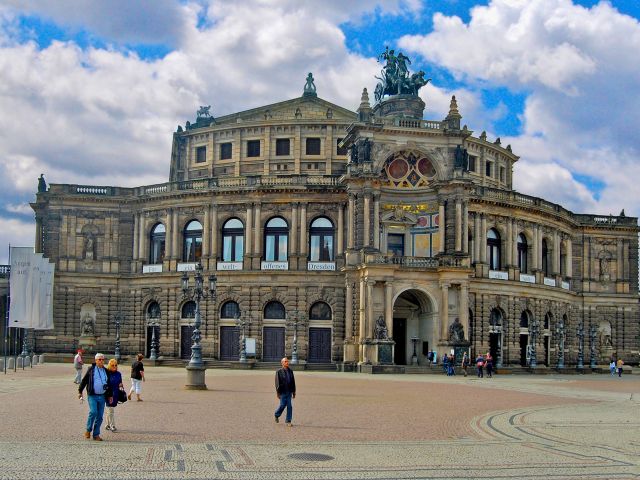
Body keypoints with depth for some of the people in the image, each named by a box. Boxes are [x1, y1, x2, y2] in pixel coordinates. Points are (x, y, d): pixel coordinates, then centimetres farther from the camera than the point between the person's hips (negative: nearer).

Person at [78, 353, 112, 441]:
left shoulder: (106, 371, 12)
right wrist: (80, 391, 1)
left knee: (99, 416, 3)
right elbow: (84, 380, 4)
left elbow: (109, 384, 20)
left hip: (102, 397, 4)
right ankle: (88, 430, 1)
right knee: (93, 412, -19)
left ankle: (96, 434, 11)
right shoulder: (91, 369, 1)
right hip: (92, 396, -4)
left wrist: (110, 395, 19)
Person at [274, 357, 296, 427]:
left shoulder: (290, 371, 9)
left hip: (289, 391, 4)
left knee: (289, 406, -1)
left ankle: (288, 421, 6)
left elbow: (293, 382, 12)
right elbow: (277, 382, -6)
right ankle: (277, 415, 28)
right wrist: (278, 392, -10)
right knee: (282, 405, -2)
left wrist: (294, 392, 11)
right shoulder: (279, 371, -5)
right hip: (283, 392, -4)